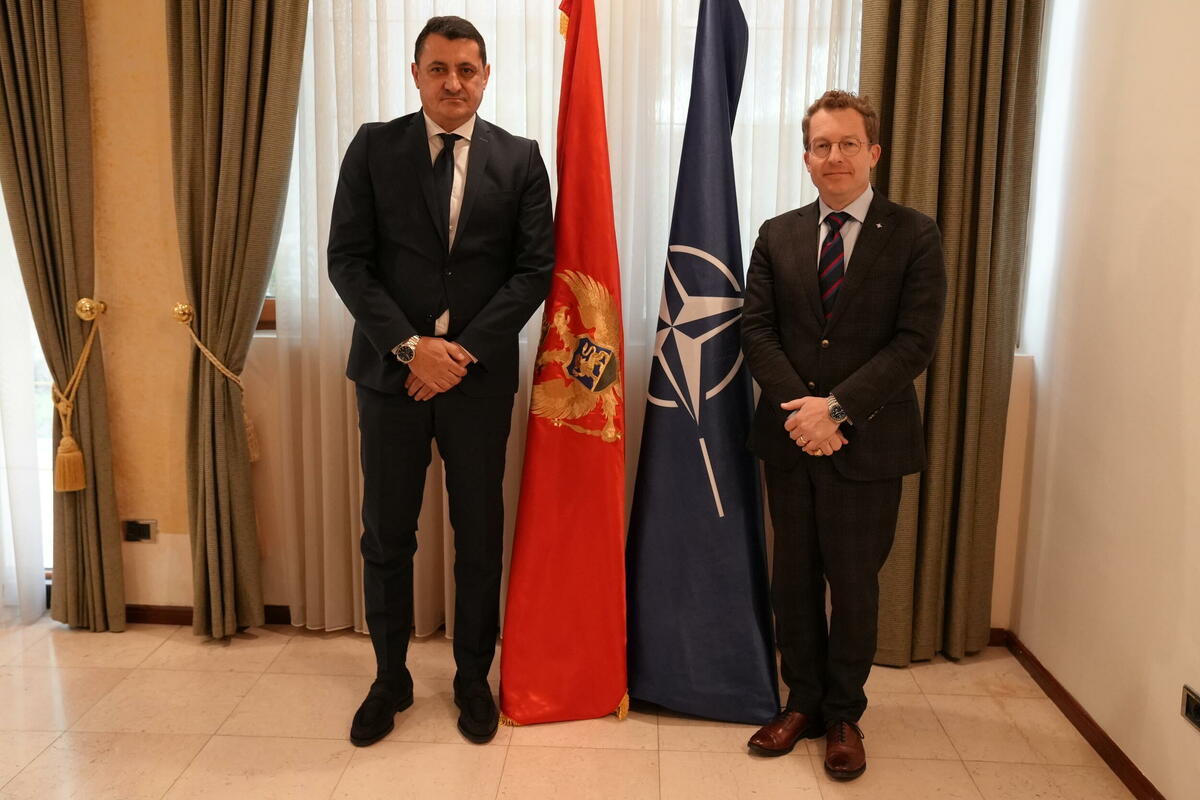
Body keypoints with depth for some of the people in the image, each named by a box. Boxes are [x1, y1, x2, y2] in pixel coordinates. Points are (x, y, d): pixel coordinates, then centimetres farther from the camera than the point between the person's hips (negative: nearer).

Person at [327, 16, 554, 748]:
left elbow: (535, 269, -2)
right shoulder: (373, 147, 4)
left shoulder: (520, 158, 4)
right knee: (387, 536, 9)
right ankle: (390, 679, 29)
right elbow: (347, 259, -2)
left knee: (480, 536, 9)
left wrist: (464, 350, -11)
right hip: (391, 370, 1)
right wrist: (409, 346, -13)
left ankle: (473, 678, 28)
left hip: (479, 376, 0)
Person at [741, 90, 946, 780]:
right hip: (790, 438, 3)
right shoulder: (778, 235, 7)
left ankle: (844, 714, 28)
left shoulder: (914, 235, -3)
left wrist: (837, 408, -18)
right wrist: (797, 407, -13)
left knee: (854, 582, 8)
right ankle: (803, 702, 31)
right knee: (794, 577, 12)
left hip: (867, 442, -3)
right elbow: (757, 329, 1)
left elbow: (916, 341, -10)